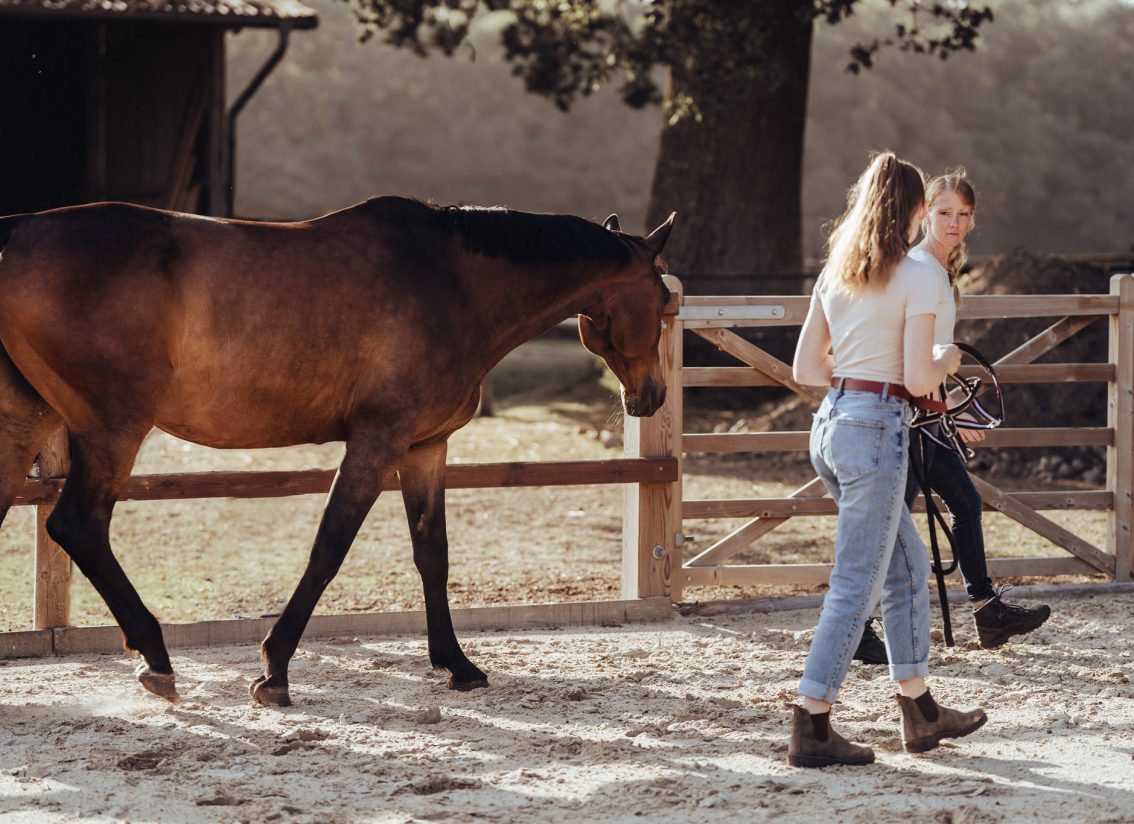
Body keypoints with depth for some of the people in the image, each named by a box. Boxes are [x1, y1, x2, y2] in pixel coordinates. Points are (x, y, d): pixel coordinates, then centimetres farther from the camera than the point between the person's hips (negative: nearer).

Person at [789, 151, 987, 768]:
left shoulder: (834, 273, 10)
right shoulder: (919, 278, -10)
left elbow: (805, 368, 11)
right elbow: (918, 380, -14)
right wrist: (945, 362, 6)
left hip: (830, 424, 8)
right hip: (877, 431, -8)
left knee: (909, 565, 20)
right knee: (856, 587, -2)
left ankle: (920, 711, 26)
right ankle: (811, 729, -2)